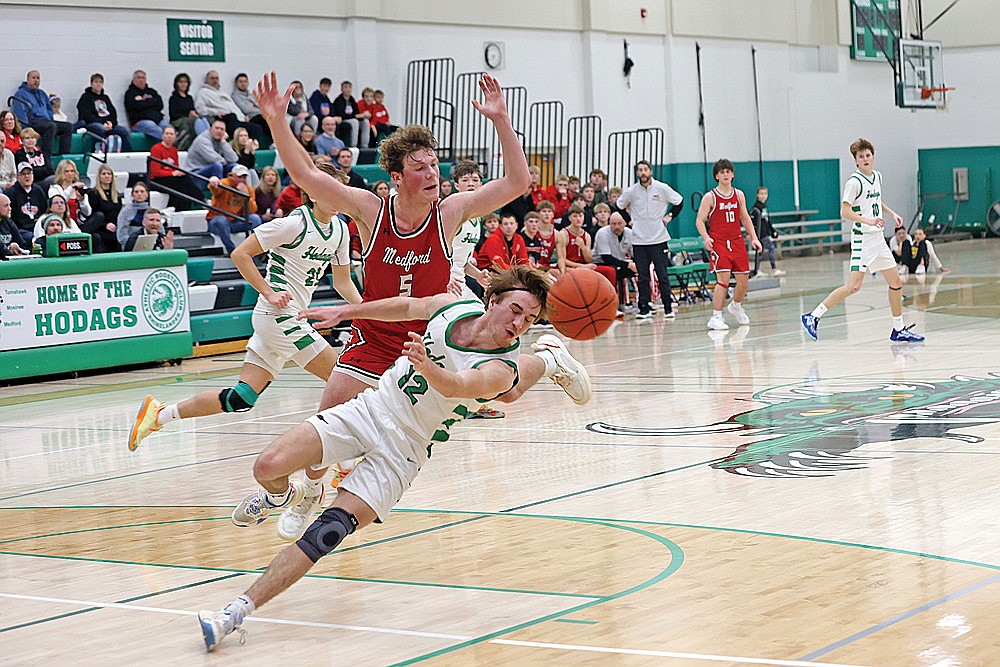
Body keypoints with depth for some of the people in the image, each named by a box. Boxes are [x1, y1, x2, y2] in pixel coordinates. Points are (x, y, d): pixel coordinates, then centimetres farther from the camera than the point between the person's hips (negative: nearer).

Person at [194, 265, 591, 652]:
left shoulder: (500, 370, -22)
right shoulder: (457, 307, -7)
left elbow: (454, 386, -42)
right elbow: (406, 306, 15)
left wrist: (426, 365, -64)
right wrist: (344, 311, 21)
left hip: (402, 451, -4)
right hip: (370, 408, 4)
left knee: (332, 529, -21)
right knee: (267, 467, -12)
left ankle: (238, 610, -16)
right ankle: (281, 495, 26)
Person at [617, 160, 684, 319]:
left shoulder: (662, 188, -2)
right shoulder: (631, 191, 2)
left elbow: (679, 201, 11)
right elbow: (618, 206, 18)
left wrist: (670, 216, 4)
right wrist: (629, 220, 10)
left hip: (659, 239, -1)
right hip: (639, 239, 1)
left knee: (662, 275, -1)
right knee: (642, 276, 0)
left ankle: (668, 308, 5)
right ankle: (644, 309, 5)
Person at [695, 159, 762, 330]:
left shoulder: (739, 194, 8)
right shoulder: (710, 197, -5)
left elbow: (745, 218, 18)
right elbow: (699, 221, -5)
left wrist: (754, 238, 8)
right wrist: (706, 238, -22)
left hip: (737, 242, 5)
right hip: (719, 243, -5)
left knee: (743, 280, 6)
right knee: (723, 279, -19)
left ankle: (736, 306, 37)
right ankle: (716, 317, -13)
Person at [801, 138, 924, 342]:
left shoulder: (877, 176, 12)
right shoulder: (854, 181, -13)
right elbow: (845, 212, -18)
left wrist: (892, 213, 17)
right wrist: (868, 220, -29)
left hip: (878, 238, 8)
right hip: (863, 239, -8)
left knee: (896, 282, 9)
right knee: (854, 286, -16)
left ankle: (899, 330, 20)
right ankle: (813, 317, -12)